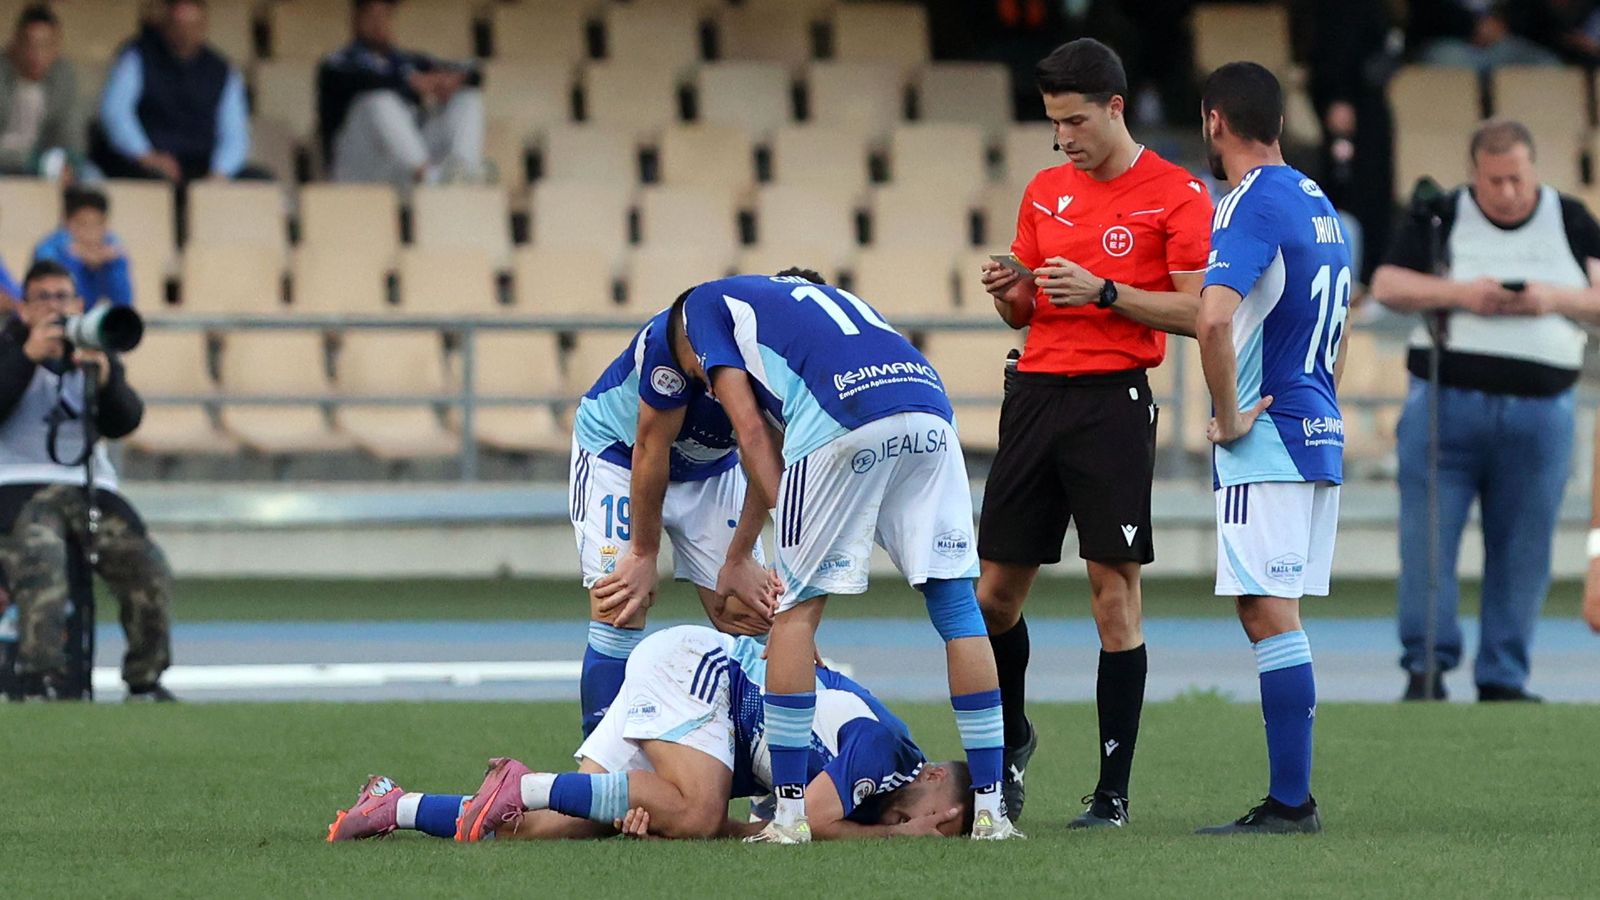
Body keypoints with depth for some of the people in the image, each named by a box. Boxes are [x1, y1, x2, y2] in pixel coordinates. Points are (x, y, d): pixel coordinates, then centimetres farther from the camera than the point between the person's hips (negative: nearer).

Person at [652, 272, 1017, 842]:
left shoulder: (702, 306, 25)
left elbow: (751, 430, 13)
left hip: (844, 420, -5)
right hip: (930, 410, 5)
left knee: (796, 608, 7)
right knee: (955, 600, 11)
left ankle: (789, 814, 7)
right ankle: (990, 810, 11)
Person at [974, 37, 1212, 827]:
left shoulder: (1177, 196, -4)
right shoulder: (1045, 191, 14)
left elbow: (1198, 312, -9)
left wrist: (1104, 292, -18)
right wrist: (1007, 292, -2)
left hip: (1114, 400, -6)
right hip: (1037, 395, 6)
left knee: (1114, 591, -6)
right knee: (996, 589, 6)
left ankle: (1113, 792, -3)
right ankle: (1011, 740, 30)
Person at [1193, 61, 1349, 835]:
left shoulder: (1251, 205, -13)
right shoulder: (1317, 204, 16)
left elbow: (1213, 317, -28)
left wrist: (1229, 416, -18)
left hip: (1267, 443, -9)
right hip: (1319, 436, 9)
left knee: (1269, 615, -8)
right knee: (1275, 617, 13)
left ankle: (1289, 803, -10)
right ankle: (1291, 798, 13)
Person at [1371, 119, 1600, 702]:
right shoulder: (1440, 219, 7)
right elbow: (1387, 285, 1)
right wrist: (1460, 293, -12)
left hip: (1539, 411, 1)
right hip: (1446, 400, -1)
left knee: (1522, 550, 1)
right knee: (1427, 539, -6)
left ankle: (1503, 679, 8)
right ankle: (1425, 667, 2)